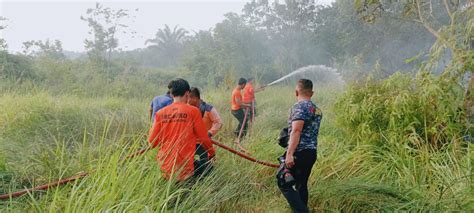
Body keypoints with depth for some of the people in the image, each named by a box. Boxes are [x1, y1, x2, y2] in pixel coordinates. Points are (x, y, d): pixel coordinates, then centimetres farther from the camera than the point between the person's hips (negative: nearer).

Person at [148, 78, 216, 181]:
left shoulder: (160, 113, 1)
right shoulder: (193, 111, -7)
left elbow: (152, 142, 2)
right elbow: (204, 138, -2)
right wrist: (212, 153, 16)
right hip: (184, 169, -4)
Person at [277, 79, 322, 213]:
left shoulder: (299, 107, -12)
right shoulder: (317, 110, 15)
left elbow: (296, 131, -24)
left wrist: (289, 153, -29)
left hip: (299, 153, -9)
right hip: (312, 152, 9)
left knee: (283, 183, -4)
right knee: (301, 185, 16)